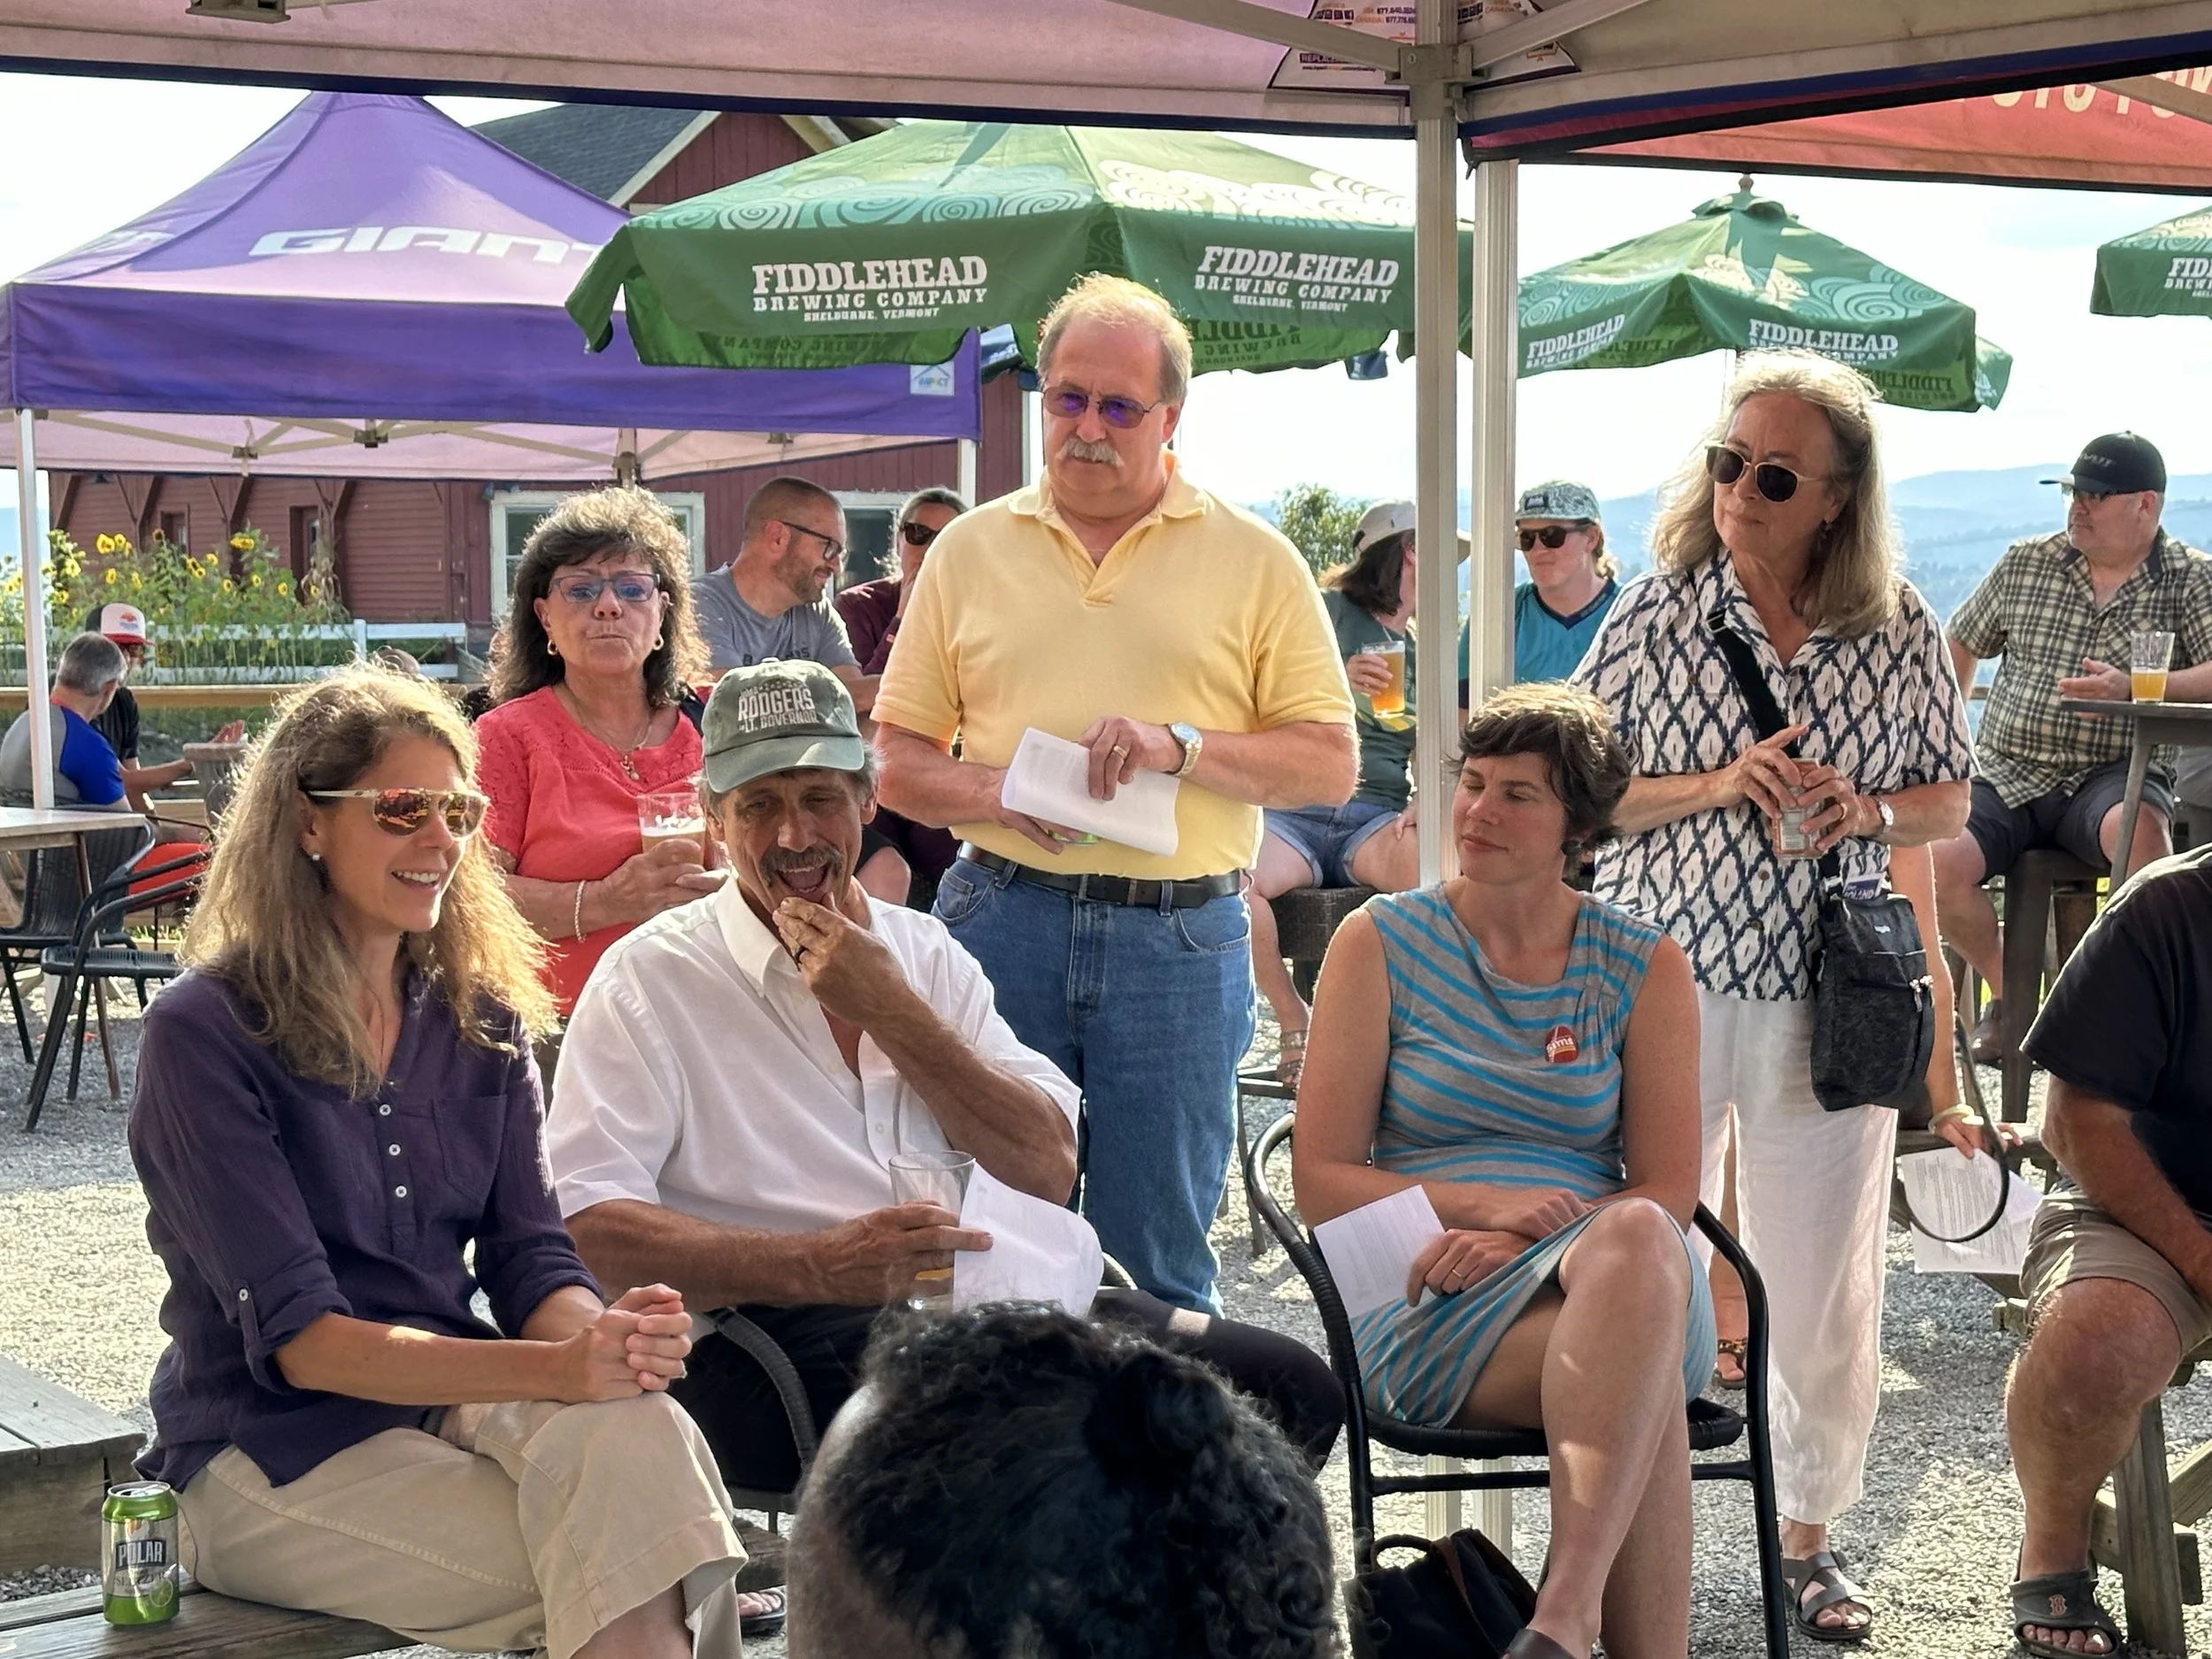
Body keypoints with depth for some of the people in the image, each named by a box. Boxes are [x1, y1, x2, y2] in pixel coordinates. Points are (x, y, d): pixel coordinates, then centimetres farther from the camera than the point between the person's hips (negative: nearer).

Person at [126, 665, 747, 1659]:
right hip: (273, 1453, -5)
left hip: (453, 1395, 5)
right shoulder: (206, 1035, -10)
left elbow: (530, 1256, 5)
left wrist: (598, 1338, -21)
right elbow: (297, 1336, -16)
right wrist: (556, 1367, -29)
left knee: (637, 1434, -30)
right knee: (617, 1561, -29)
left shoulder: (480, 1018, 10)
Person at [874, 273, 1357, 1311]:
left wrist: (1180, 747, -13)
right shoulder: (972, 548, 11)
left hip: (1178, 940, -1)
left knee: (1158, 1259, 4)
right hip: (1001, 921, 2)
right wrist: (990, 790, -9)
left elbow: (1330, 765, 2)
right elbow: (895, 761, 11)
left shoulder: (1254, 561, 6)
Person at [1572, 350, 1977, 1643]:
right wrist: (1716, 787, -16)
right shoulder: (1658, 614, -3)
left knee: (1828, 1292, 7)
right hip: (1665, 987, -1)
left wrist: (1868, 811, -11)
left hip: (1827, 998, 1)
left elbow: (1951, 802, 11)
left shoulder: (1901, 631, 1)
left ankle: (1810, 1533, 26)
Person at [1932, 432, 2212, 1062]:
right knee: (1937, 863, -24)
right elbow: (1961, 644, 25)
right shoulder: (2024, 565, 11)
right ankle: (2006, 991, 4)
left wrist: (2131, 689, -24)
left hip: (2111, 777, -3)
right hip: (2003, 774, 3)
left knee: (2137, 827, -39)